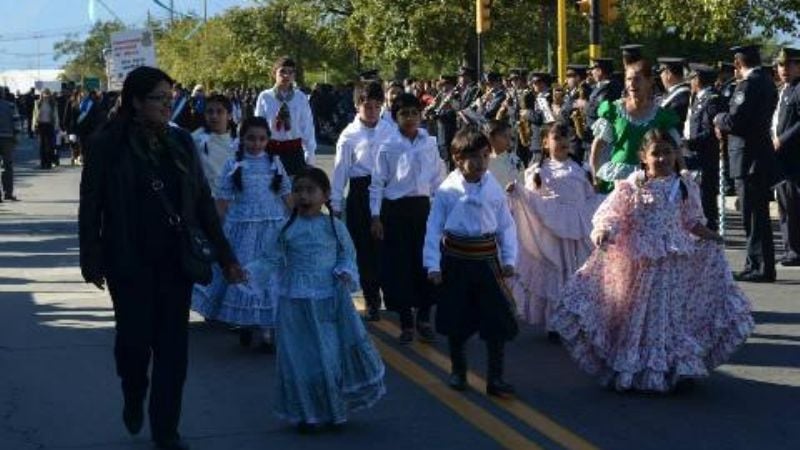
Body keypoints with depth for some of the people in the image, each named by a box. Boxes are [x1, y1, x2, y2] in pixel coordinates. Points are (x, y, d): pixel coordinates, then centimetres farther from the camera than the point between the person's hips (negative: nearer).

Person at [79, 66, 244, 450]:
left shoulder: (180, 143, 5)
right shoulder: (106, 146, -5)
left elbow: (203, 201, 9)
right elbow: (90, 207, -2)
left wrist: (225, 255, 7)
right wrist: (91, 260, -4)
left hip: (175, 259, 3)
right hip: (129, 261, -3)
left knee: (172, 345, 3)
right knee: (135, 338, 0)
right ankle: (133, 399, 32)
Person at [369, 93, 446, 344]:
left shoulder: (430, 144, 2)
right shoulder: (388, 147, -4)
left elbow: (438, 179, 9)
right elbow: (378, 184, -2)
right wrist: (375, 217, -5)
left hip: (422, 207, 2)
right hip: (395, 210, -2)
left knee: (425, 262, 5)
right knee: (398, 264, 3)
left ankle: (424, 319, 20)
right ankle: (406, 323, 15)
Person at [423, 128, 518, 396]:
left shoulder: (494, 188, -2)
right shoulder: (448, 190, -9)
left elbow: (505, 226, 4)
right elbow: (434, 228, -7)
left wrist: (509, 259, -3)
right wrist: (433, 265, -11)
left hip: (486, 259, 2)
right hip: (456, 260, -1)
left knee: (497, 318, 1)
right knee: (455, 317, 11)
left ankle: (495, 378, 11)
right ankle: (457, 371, 30)